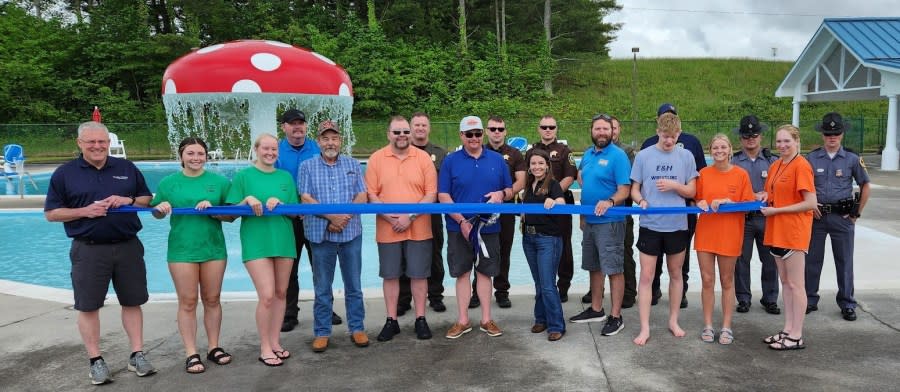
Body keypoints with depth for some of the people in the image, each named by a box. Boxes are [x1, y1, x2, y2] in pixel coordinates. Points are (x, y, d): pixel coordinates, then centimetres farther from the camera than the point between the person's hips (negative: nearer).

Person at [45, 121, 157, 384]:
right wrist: (84, 211, -14)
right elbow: (51, 213, 1)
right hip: (89, 250, -1)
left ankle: (137, 355, 18)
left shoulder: (127, 168, 8)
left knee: (132, 302, 7)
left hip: (128, 246, 2)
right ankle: (96, 361, 17)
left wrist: (129, 200, -10)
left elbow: (147, 199, 12)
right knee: (88, 306, 4)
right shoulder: (64, 173, 1)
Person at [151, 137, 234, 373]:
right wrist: (161, 208, -13)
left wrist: (212, 210, -17)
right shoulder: (169, 182, 2)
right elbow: (156, 214, 9)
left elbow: (231, 215, 1)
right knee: (187, 302, 4)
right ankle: (191, 354, 13)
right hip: (182, 250, -1)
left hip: (213, 248, 1)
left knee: (212, 299, 11)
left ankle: (214, 348, 24)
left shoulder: (219, 181, 2)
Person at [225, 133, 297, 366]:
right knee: (267, 296, -9)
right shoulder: (243, 176, 2)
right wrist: (247, 200, -17)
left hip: (283, 241, 4)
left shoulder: (285, 177, 10)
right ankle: (265, 348, 6)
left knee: (281, 293, 10)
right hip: (256, 243, -4)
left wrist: (279, 203, -10)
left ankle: (275, 342, 25)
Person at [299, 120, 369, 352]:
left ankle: (357, 328, 20)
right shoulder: (307, 167, 5)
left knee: (353, 285, 8)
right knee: (322, 288, 8)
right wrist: (332, 216, -15)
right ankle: (322, 332, 18)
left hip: (351, 233, 1)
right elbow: (306, 198, -5)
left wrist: (344, 217, -14)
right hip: (320, 234, -1)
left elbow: (362, 196, 1)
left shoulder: (353, 165, 8)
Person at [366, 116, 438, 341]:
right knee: (390, 275, 9)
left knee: (419, 274, 6)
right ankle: (391, 321, 21)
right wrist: (389, 217, -14)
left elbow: (431, 193, -3)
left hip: (419, 229, -1)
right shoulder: (376, 159, 2)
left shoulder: (423, 158, 0)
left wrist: (411, 216, -14)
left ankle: (420, 319, 19)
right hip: (387, 230, 1)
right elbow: (371, 194, 0)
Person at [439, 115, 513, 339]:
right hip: (459, 227, -1)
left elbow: (510, 191, 10)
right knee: (462, 273, 7)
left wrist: (501, 194, -15)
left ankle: (486, 320, 20)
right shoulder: (450, 161, -1)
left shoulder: (497, 160, 6)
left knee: (485, 272, 10)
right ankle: (463, 321, 17)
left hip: (489, 227, 1)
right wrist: (462, 221, -14)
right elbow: (443, 196, -5)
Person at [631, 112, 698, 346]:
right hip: (650, 225, -1)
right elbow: (634, 189, 3)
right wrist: (641, 200, -19)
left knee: (675, 273, 14)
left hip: (677, 225, 2)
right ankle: (645, 328, 6)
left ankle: (673, 321, 30)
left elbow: (692, 191, 5)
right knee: (646, 276, -1)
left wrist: (674, 185, -14)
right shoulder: (643, 156, -1)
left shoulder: (686, 156, 1)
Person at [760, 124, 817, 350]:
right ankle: (787, 330, 23)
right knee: (784, 282, 14)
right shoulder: (775, 166, 11)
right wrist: (765, 197, 2)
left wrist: (776, 210, -16)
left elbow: (810, 203, -18)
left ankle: (796, 336, 7)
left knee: (795, 284, -1)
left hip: (794, 231, -8)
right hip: (776, 230, 8)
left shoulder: (801, 166, -13)